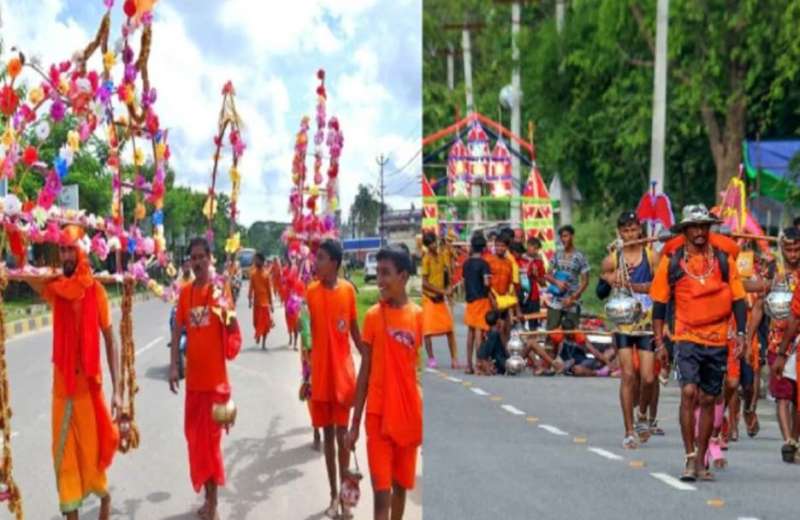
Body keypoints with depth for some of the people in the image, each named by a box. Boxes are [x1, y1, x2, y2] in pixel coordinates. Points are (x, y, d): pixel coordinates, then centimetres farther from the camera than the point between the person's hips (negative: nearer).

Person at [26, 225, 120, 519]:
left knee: (93, 449, 7)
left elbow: (110, 341, -6)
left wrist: (116, 389, -9)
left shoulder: (96, 290, -9)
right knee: (64, 455, 6)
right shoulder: (53, 288, 0)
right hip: (62, 383, 3)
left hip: (89, 383, -3)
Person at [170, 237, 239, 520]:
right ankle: (208, 496, 24)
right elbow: (177, 329, 10)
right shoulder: (185, 292, 7)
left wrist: (228, 306, -32)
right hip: (193, 376, 5)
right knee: (195, 436, 11)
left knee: (211, 437, -2)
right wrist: (173, 365, 2)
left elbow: (233, 327, -14)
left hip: (215, 376, -5)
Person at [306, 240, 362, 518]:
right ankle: (333, 495, 16)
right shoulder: (310, 292, -5)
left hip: (343, 372, 0)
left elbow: (354, 330, 5)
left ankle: (344, 493, 9)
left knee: (343, 434, 2)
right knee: (327, 433, 9)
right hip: (320, 373, 0)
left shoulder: (348, 290, -3)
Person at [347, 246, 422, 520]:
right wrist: (355, 422, 1)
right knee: (382, 492, -7)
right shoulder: (373, 316, -2)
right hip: (378, 416, -1)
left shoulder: (419, 316, -1)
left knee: (401, 485, 14)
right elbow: (365, 371, 2)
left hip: (409, 416, 2)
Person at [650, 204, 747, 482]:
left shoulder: (724, 260, 4)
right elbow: (659, 304, 5)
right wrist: (659, 342, 1)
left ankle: (700, 462, 18)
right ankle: (690, 457, -9)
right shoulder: (672, 261, 0)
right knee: (689, 392, -17)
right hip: (687, 338, -2)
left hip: (718, 341, 2)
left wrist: (741, 334, -3)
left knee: (708, 400, 8)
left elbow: (738, 299, 7)